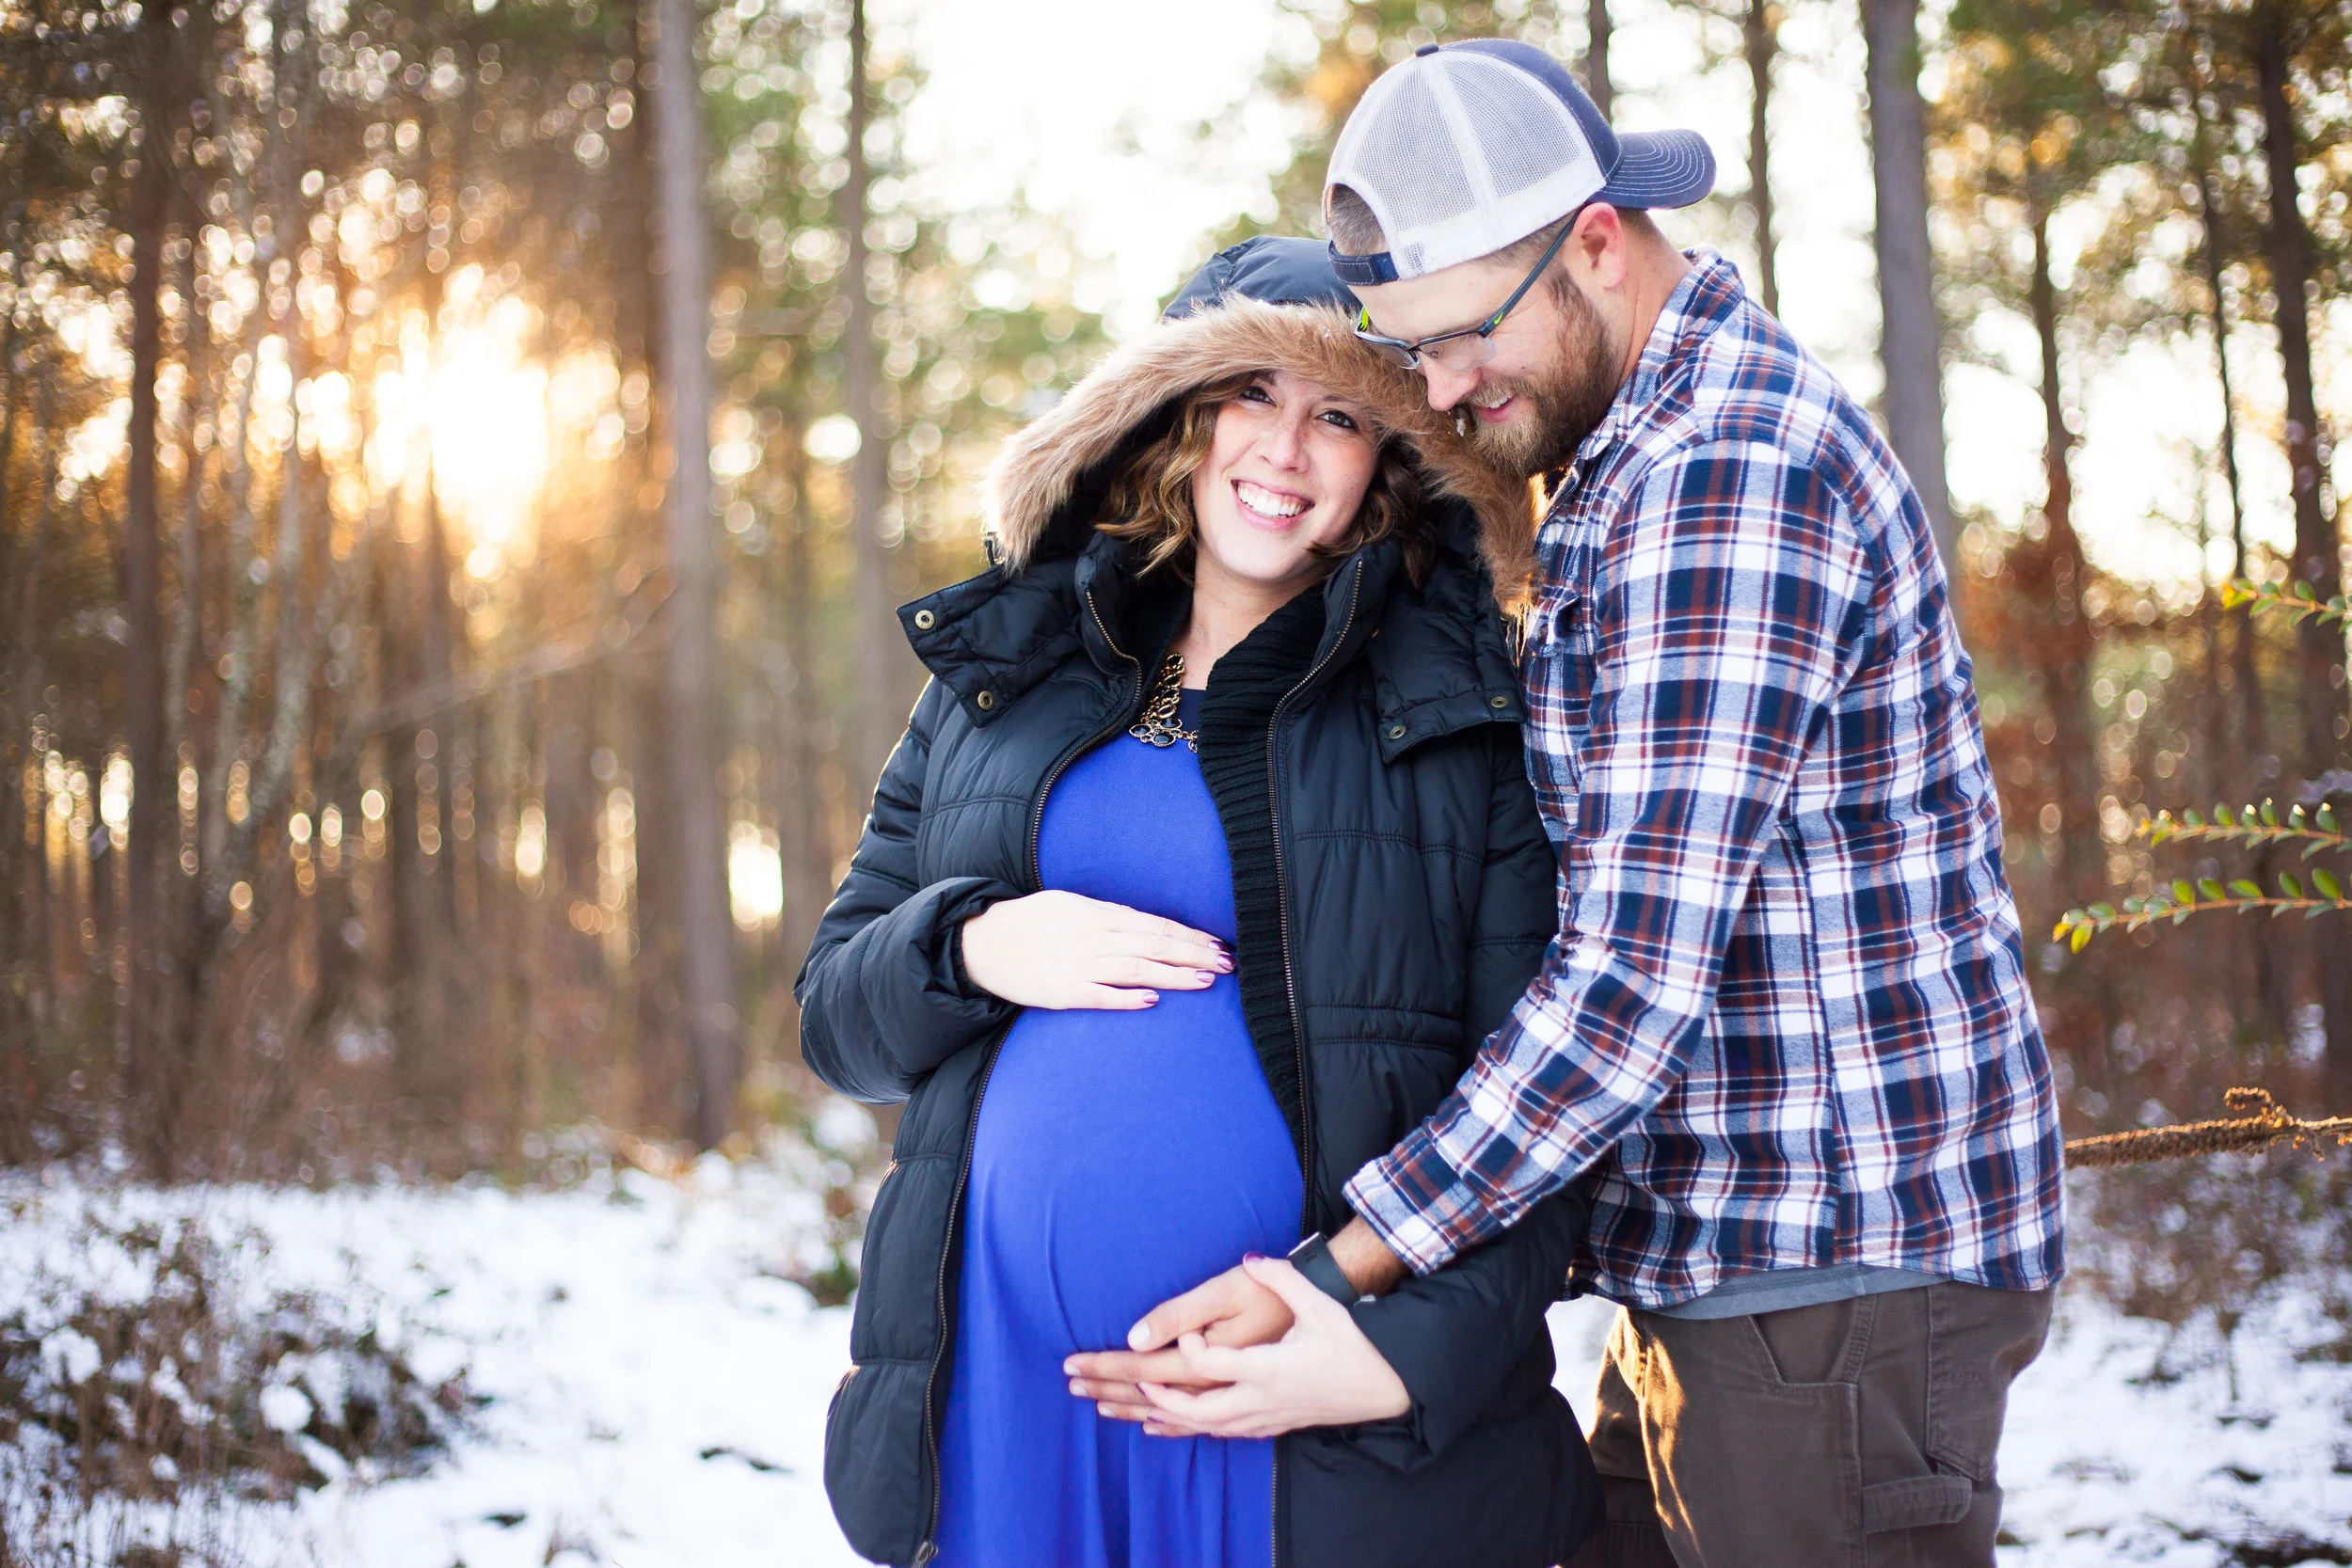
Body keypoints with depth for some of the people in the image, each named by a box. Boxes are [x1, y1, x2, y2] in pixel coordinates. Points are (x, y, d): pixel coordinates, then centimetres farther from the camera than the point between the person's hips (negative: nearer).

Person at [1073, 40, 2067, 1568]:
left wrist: (1339, 1270, -23)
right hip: (1717, 1270, 10)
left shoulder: (1730, 469, -19)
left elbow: (1637, 974, -25)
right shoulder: (1628, 464, 15)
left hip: (1834, 1280, -10)